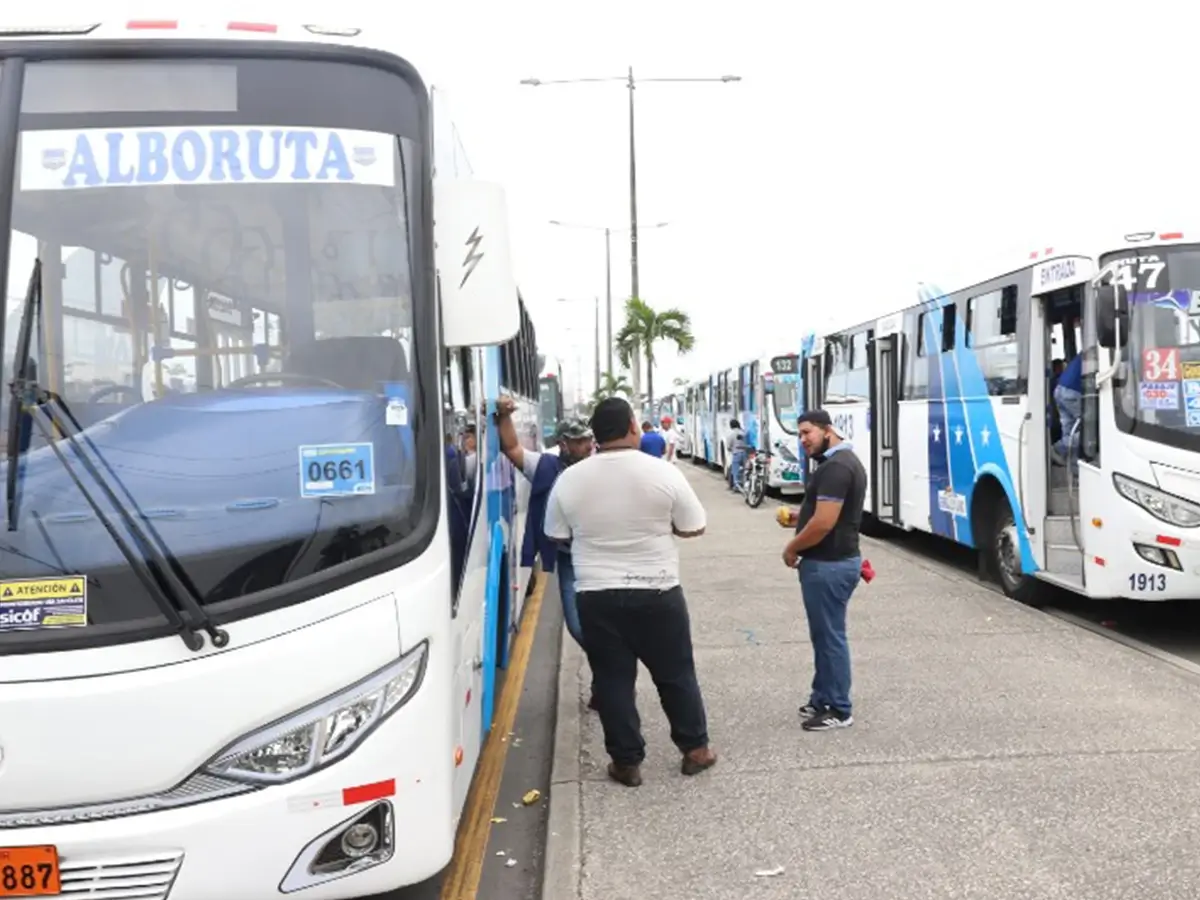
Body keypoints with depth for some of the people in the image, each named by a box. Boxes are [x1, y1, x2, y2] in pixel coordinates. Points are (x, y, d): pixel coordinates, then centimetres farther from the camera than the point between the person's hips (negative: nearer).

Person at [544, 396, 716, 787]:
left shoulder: (569, 480, -5)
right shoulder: (663, 472, -10)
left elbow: (558, 537, 6)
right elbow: (694, 527, -2)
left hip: (596, 595, 1)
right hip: (657, 592, -1)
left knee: (613, 679, 10)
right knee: (676, 673, 14)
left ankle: (626, 762, 17)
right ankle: (695, 749, 26)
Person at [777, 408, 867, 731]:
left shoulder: (835, 466, -21)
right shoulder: (842, 461, 13)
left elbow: (824, 523, -25)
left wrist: (792, 548, -11)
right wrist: (798, 517, 12)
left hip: (828, 564, -11)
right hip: (833, 560, 11)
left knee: (830, 636, -1)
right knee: (824, 634, 17)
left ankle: (839, 710, 9)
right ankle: (823, 699, 27)